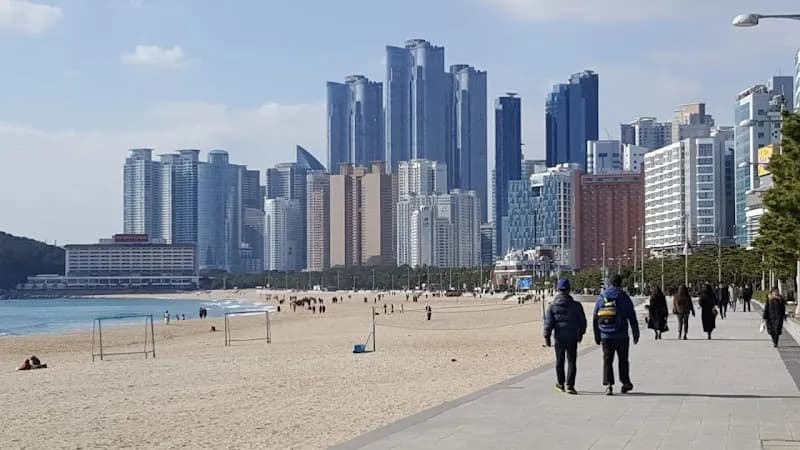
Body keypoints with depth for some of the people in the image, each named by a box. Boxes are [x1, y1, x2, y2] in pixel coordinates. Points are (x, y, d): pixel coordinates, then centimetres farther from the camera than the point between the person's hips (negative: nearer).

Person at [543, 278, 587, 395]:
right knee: (571, 362, 1)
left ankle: (560, 384, 24)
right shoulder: (576, 305, -2)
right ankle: (569, 385, -7)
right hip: (572, 338, -1)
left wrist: (546, 336, -1)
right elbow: (582, 321, 6)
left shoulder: (552, 306, -2)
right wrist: (581, 333, 20)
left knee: (560, 361, 13)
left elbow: (548, 322, -5)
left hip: (559, 338, 1)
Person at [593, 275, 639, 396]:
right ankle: (625, 383, 20)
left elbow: (595, 319, 9)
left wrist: (597, 336, 17)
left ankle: (608, 384, -6)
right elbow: (632, 318, -3)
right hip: (621, 336, -2)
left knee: (607, 360, 4)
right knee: (623, 360, 11)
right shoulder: (623, 297, -4)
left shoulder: (601, 298, 5)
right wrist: (636, 334, 4)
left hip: (605, 336, 2)